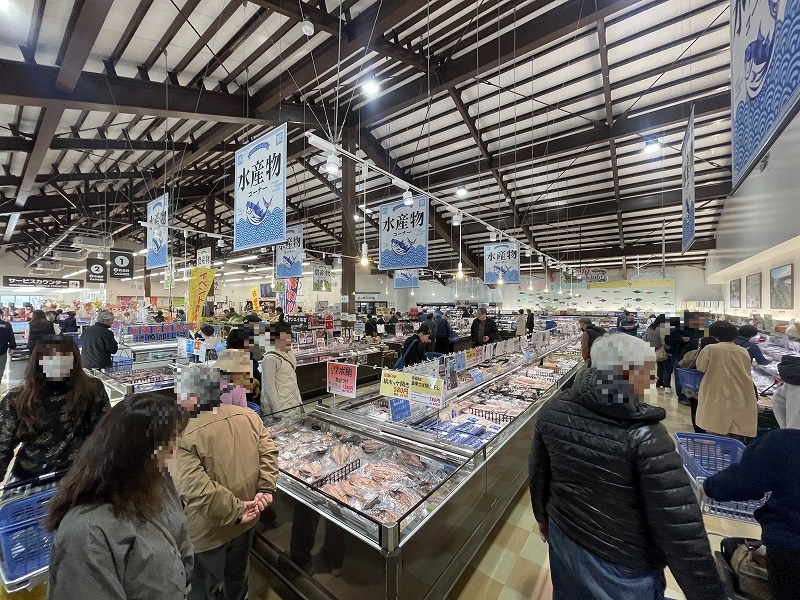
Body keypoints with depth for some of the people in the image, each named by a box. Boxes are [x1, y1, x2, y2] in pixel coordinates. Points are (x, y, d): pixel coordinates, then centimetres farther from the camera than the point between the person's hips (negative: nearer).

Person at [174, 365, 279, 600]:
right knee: (237, 575, 31)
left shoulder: (185, 436, -25)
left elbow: (198, 490, -28)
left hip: (209, 531, -5)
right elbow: (268, 452, -11)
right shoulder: (248, 415, -11)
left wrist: (235, 511, -19)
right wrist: (265, 489, -8)